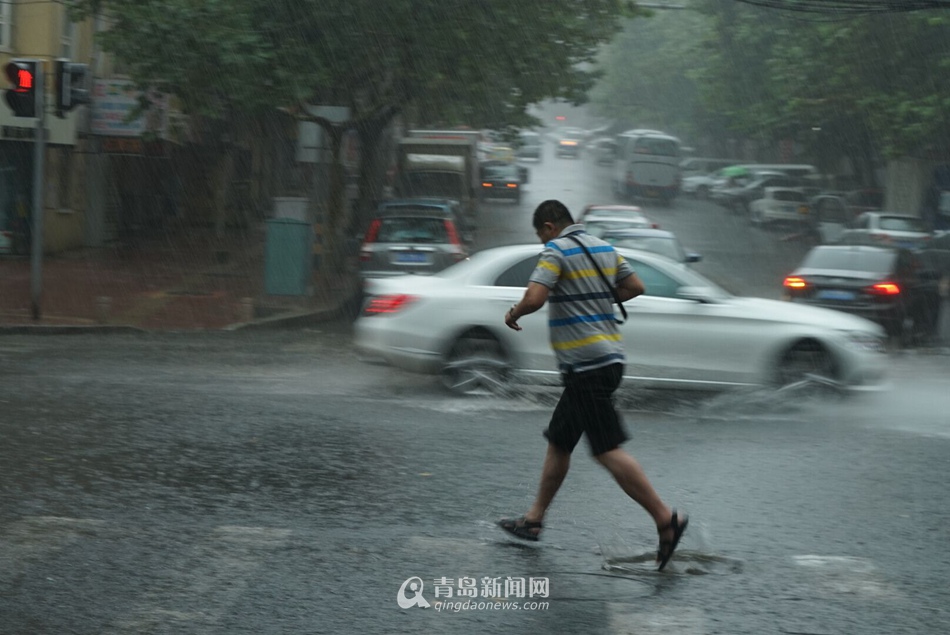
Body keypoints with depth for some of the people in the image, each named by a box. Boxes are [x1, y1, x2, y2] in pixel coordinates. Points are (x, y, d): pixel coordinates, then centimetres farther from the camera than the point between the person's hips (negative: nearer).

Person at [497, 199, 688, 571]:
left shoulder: (557, 250, -11)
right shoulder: (604, 248, 14)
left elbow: (534, 298, -22)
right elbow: (635, 287, 20)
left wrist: (513, 314, -2)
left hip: (584, 365, -9)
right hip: (610, 356, 9)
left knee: (607, 450, -10)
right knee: (558, 441, 16)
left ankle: (665, 519, -13)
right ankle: (534, 519, 23)